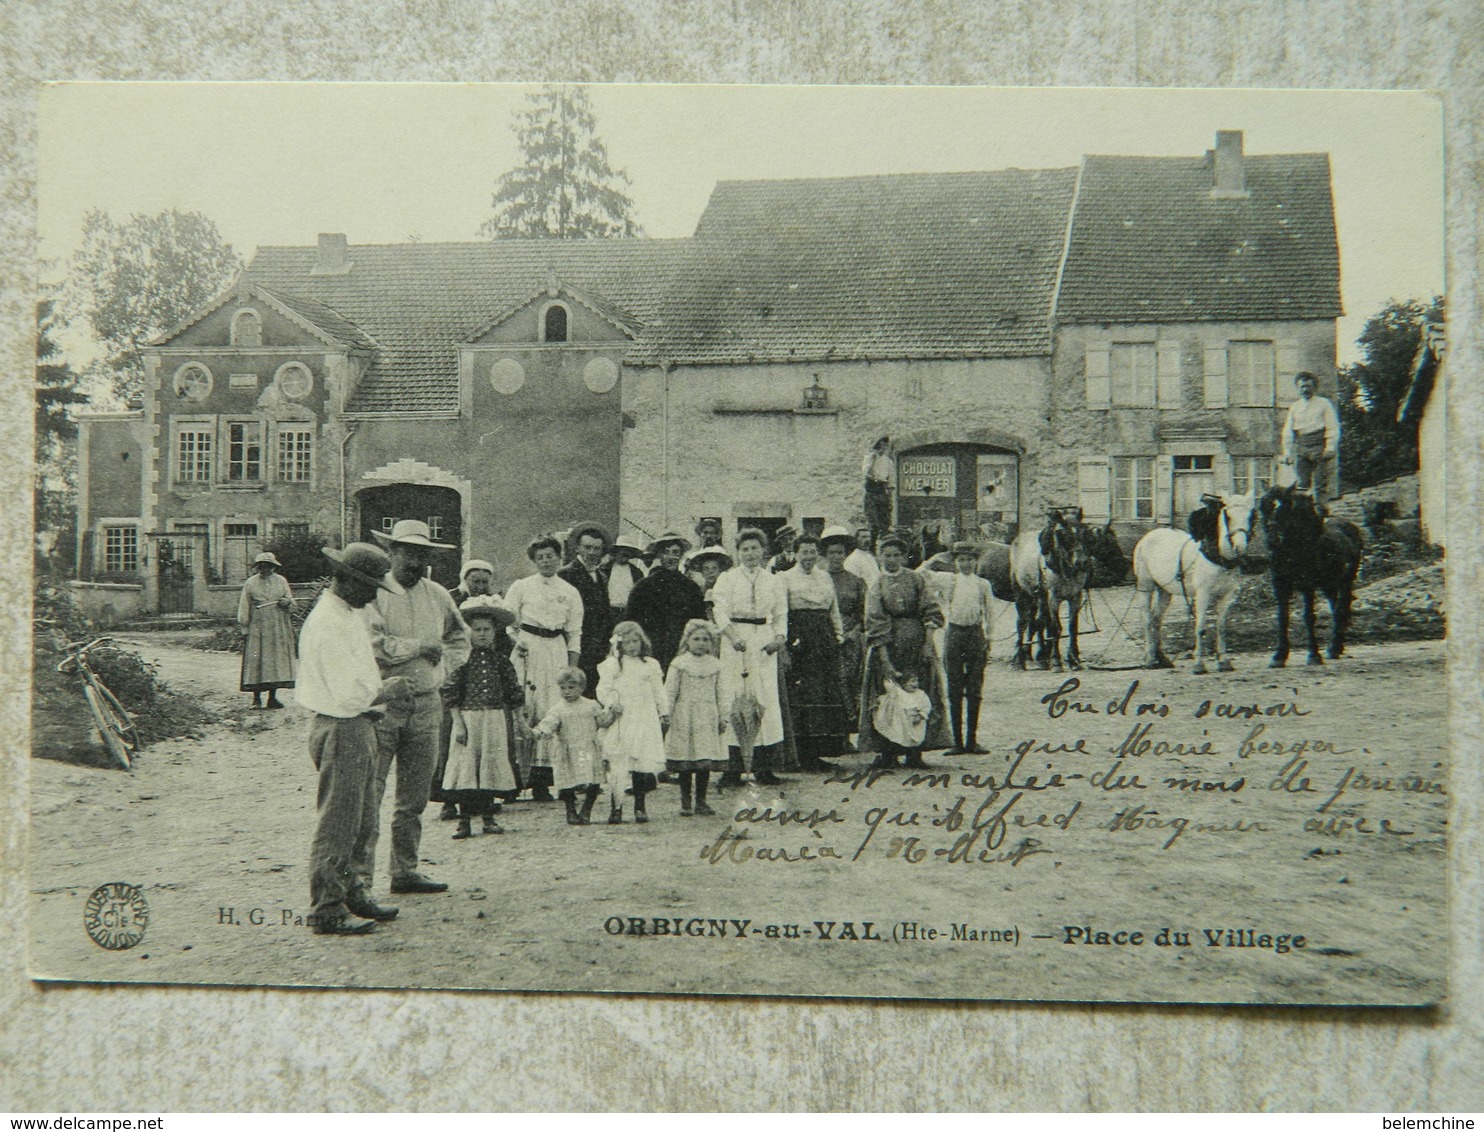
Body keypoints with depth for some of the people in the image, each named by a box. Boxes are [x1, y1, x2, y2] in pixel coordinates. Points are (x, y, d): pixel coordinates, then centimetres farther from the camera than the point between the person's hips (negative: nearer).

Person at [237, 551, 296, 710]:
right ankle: (256, 698, -1)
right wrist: (244, 627, 1)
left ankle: (273, 697, 7)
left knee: (277, 660, 1)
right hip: (257, 628, -2)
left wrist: (287, 602, -9)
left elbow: (292, 603, 14)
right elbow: (244, 608, 7)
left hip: (279, 629, 2)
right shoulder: (250, 583, 5)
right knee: (256, 661, -6)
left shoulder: (281, 581, 11)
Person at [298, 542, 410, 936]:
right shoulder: (327, 624, -20)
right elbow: (348, 695, -25)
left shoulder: (351, 614, 12)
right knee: (337, 823, -2)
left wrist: (385, 689, 6)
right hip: (341, 730, -10)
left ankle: (351, 894, 30)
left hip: (359, 728, 10)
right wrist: (385, 691, -9)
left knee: (362, 824, 18)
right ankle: (327, 911, 7)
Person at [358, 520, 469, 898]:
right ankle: (359, 876, -2)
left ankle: (405, 872, 21)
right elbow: (373, 644, -20)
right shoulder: (374, 593, -8)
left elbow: (460, 640, 25)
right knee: (368, 795, -7)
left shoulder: (438, 596, 12)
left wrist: (442, 667, 8)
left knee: (415, 799, 12)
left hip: (426, 706, 6)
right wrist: (422, 647, -11)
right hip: (382, 704, -6)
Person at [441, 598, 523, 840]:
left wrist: (517, 721, 9)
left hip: (496, 720, 3)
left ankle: (488, 818, 15)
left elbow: (515, 693, 12)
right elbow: (451, 693, -2)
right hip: (468, 718, -3)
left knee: (492, 766, 5)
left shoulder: (501, 660, 7)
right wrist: (458, 723, -8)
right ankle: (464, 821, 1)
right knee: (466, 767, -4)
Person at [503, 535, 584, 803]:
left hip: (556, 651, 2)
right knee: (525, 706, -11)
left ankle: (541, 778, -3)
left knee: (553, 709, -6)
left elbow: (574, 633, 13)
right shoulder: (520, 587, 8)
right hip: (527, 649, -1)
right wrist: (516, 643, -9)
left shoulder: (570, 592, 12)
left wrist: (573, 668, 6)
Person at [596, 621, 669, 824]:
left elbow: (658, 692, 17)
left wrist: (664, 712, 15)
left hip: (644, 722, 2)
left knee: (643, 764, 0)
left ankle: (639, 806, 11)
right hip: (620, 721, -2)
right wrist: (611, 703, -15)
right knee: (617, 764, -5)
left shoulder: (651, 665, 12)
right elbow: (603, 690, 1)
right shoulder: (611, 665, 4)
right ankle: (616, 806, 2)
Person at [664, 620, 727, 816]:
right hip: (685, 718, -3)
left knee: (706, 762, 2)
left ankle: (701, 801, 12)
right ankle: (685, 802, 9)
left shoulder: (715, 665, 8)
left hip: (707, 719, 3)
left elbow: (719, 695, 14)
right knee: (685, 763, 0)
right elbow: (670, 693, -1)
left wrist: (722, 718, 14)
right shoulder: (679, 664, -2)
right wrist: (666, 715, -7)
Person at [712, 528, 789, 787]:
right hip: (735, 642, -2)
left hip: (764, 642, 2)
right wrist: (734, 636, -22)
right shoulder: (727, 579, 5)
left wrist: (780, 637, -6)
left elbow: (781, 615, 14)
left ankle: (763, 767, 2)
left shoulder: (774, 582, 13)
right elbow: (720, 612, -6)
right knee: (734, 700, -5)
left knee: (767, 699, -3)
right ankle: (733, 768, -3)